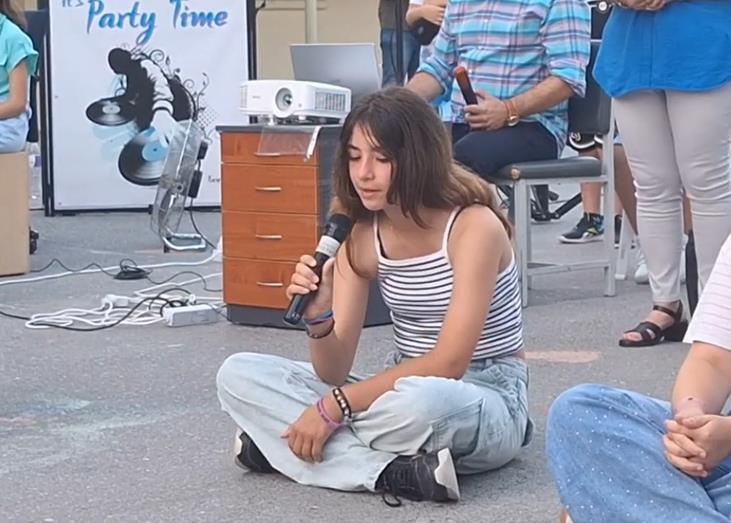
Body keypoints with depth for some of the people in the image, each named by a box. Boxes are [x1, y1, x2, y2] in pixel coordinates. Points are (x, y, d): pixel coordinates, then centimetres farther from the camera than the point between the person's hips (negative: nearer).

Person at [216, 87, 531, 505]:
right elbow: (335, 372, -4)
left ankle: (281, 444, -18)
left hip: (490, 403, -6)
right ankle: (395, 471, -25)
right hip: (407, 391, 7)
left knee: (419, 402, -44)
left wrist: (336, 406, -24)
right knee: (239, 376, -10)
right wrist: (318, 318, -26)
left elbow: (448, 365, -24)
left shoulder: (474, 225, -17)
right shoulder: (362, 237, -1)